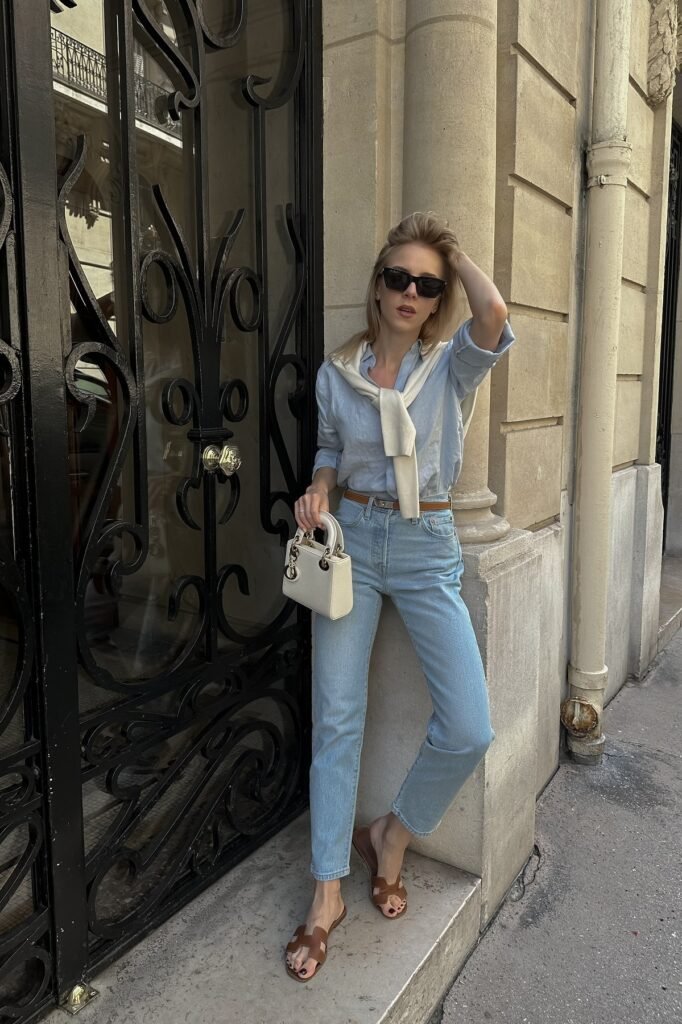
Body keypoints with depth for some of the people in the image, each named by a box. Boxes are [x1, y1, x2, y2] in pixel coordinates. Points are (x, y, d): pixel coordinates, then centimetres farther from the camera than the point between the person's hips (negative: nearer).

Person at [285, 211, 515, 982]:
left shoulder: (450, 365, -2)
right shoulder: (336, 371, 3)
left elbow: (494, 313, -23)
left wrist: (452, 251, -6)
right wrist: (317, 493, -5)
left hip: (426, 548, 0)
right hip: (351, 540, 1)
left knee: (469, 731, -7)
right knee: (336, 718, 1)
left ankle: (392, 836, 22)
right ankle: (328, 893, 18)